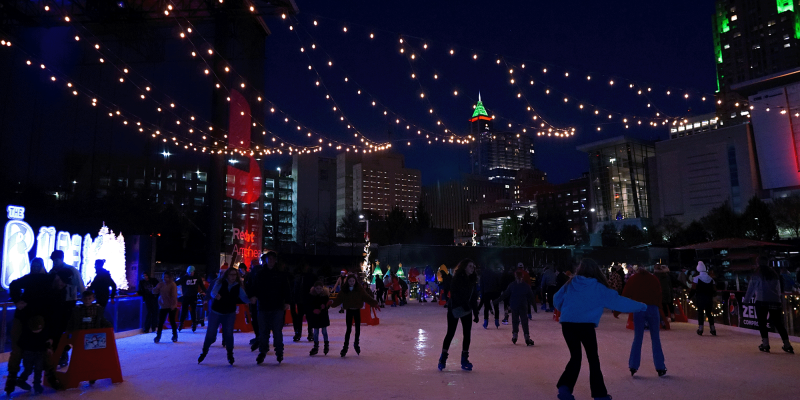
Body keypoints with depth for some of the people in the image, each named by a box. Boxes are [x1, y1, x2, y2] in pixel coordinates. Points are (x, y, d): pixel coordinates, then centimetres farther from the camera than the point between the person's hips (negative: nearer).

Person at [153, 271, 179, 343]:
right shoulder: (161, 284, 6)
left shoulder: (173, 284, -9)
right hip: (163, 306, 4)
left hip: (171, 306, -4)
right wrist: (157, 288, -16)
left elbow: (174, 295, -14)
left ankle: (175, 336, 18)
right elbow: (154, 292, 4)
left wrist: (173, 305, -19)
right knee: (160, 322, 2)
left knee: (172, 321, 4)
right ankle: (158, 336, 13)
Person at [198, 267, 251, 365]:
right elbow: (213, 292, -22)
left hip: (230, 314, 1)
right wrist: (216, 295, -45)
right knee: (210, 334, 0)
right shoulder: (220, 283, -7)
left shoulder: (238, 287, -3)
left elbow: (244, 298, -12)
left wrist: (251, 300, -34)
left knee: (228, 334, -6)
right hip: (216, 312, -1)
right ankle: (204, 352, 24)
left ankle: (230, 354, 12)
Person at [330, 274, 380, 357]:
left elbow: (366, 297, -6)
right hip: (349, 311, -1)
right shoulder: (344, 290, -4)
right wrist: (332, 304, -24)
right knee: (348, 329, -1)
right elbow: (339, 299, -8)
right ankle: (345, 346, 11)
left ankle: (356, 344, 29)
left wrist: (375, 303, -12)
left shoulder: (359, 289, -6)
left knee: (358, 328, 7)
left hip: (357, 310, 1)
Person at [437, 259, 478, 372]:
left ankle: (464, 359, 14)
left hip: (467, 310, 6)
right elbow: (454, 294, -18)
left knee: (467, 334, 4)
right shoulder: (456, 279, -12)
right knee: (450, 333, -2)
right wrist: (464, 306, -24)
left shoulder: (473, 280, 8)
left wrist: (476, 311, 6)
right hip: (454, 309, -6)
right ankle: (443, 358, 10)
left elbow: (474, 297, 11)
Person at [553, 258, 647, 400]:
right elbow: (618, 300, 6)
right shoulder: (598, 288, 3)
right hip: (586, 325, -3)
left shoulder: (570, 284, 11)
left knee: (575, 357, 12)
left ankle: (564, 387, -4)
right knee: (593, 359, 12)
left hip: (567, 324, 3)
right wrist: (641, 306, 18)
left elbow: (556, 300, 16)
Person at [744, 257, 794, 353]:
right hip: (775, 301, 5)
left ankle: (765, 343, -1)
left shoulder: (756, 274, 1)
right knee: (778, 323, 9)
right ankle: (787, 344, 8)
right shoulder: (775, 274, 16)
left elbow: (751, 289, 3)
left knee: (762, 322, 3)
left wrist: (746, 300, 12)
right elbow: (779, 290, 17)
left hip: (761, 301, -5)